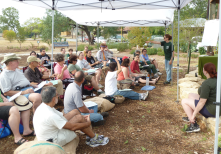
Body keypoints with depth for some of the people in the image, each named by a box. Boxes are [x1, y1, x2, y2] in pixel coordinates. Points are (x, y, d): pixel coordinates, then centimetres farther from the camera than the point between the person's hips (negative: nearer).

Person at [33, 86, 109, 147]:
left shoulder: (43, 106, -3)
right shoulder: (50, 115, -33)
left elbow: (62, 115, 8)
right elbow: (72, 127, -26)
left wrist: (82, 117, 6)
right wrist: (88, 123, -9)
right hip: (53, 141, -9)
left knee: (75, 112, 3)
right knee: (79, 118, -15)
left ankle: (90, 136, 10)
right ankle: (94, 139, 6)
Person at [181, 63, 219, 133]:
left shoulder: (206, 83, -26)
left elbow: (202, 102, -25)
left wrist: (194, 115, -15)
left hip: (211, 110, -9)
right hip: (217, 108, 10)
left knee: (184, 101, -2)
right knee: (191, 95, 19)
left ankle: (194, 125, 0)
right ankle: (190, 118, 29)